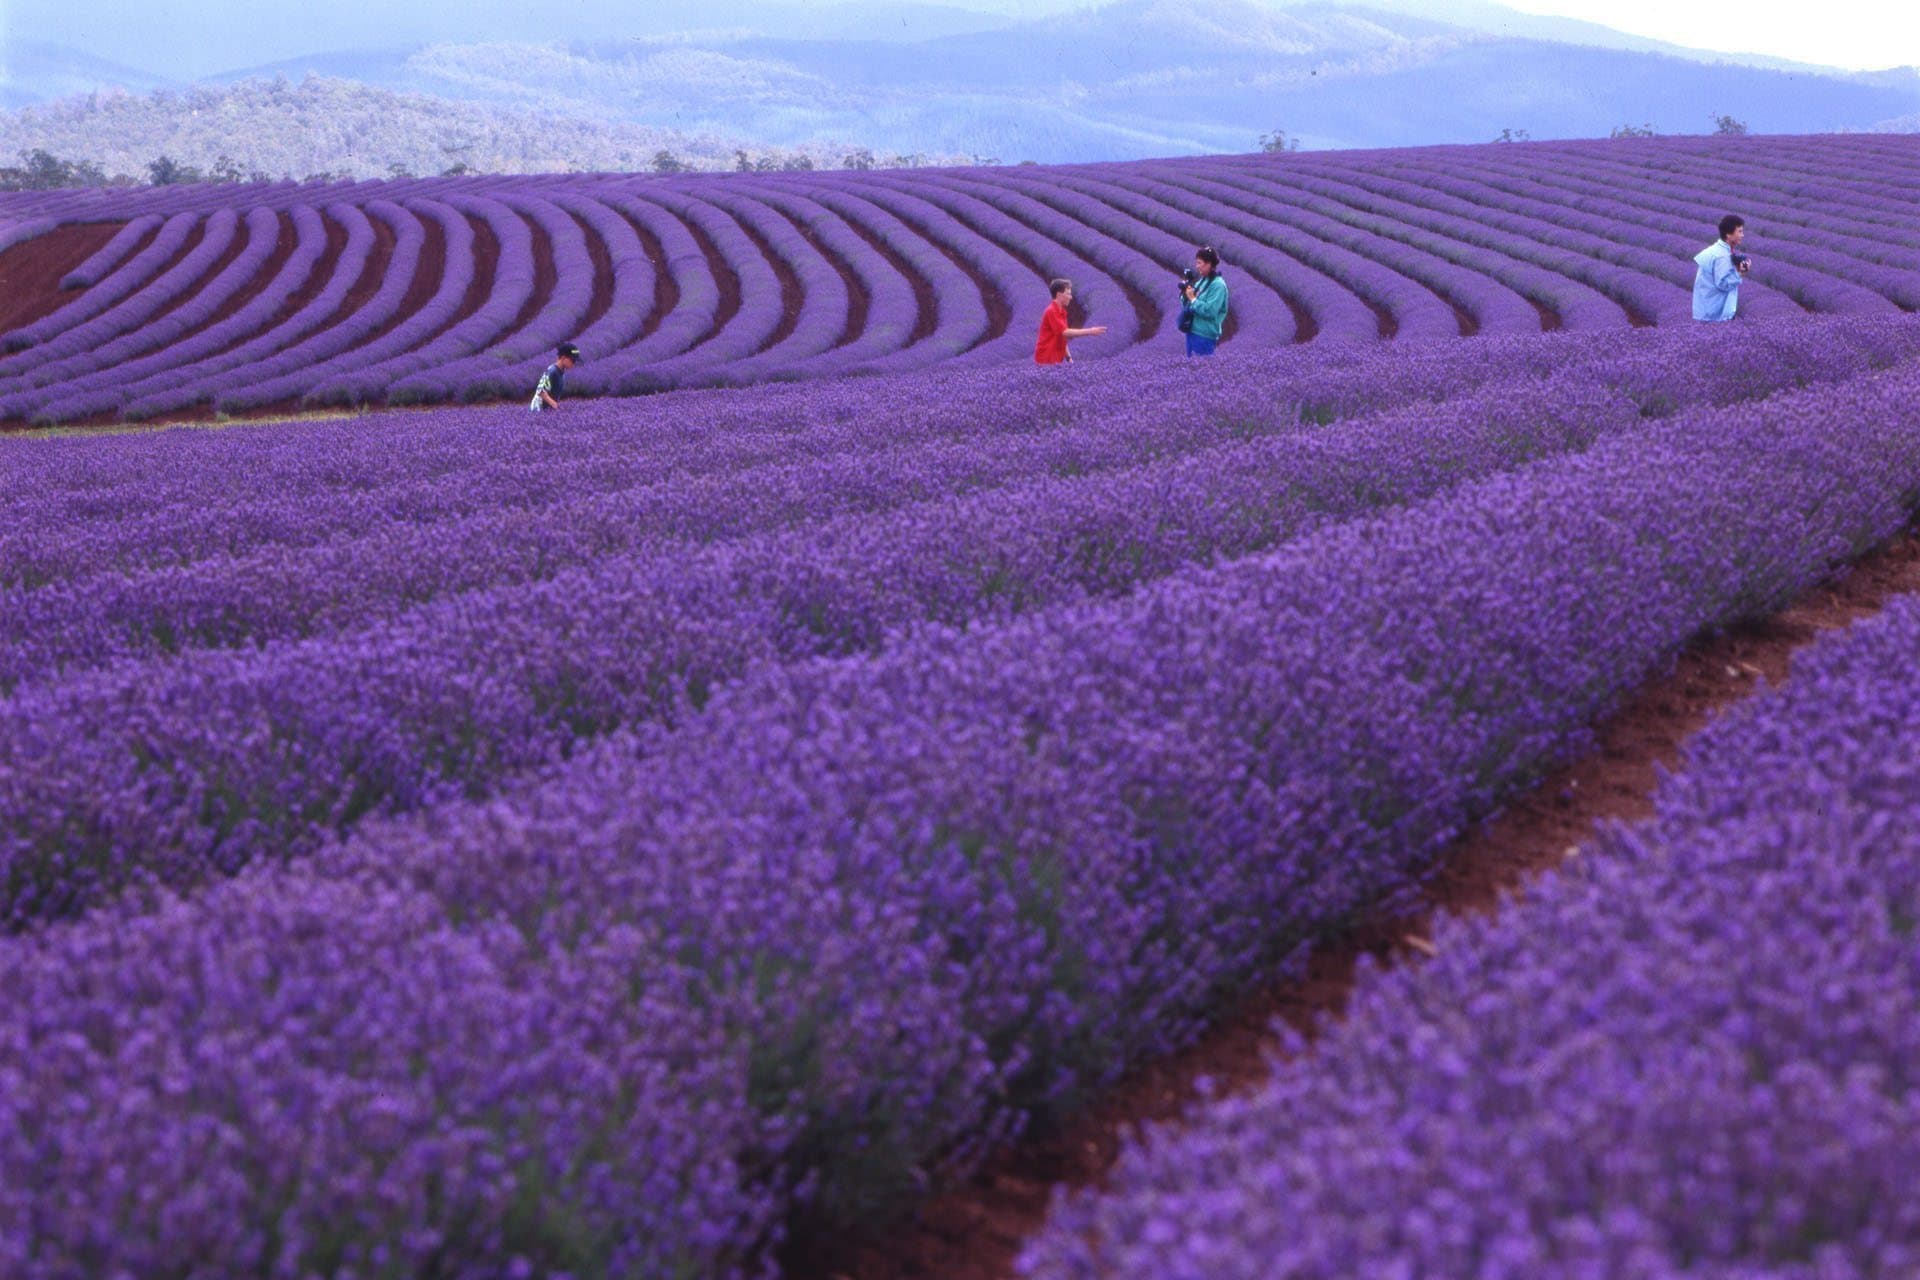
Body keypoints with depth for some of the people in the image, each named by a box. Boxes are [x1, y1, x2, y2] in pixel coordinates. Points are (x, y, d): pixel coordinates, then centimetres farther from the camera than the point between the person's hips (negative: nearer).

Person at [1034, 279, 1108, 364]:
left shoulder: (1062, 312, 15)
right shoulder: (1051, 311, -15)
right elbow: (1065, 332, -22)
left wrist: (1068, 357, 13)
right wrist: (1089, 332, -21)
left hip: (1057, 359, 10)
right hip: (1046, 359, -10)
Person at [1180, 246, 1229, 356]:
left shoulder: (1217, 284, -14)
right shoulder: (1202, 281, 11)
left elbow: (1209, 311, -22)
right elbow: (1191, 306, 16)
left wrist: (1193, 299, -16)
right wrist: (1186, 295, -2)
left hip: (1205, 335, -9)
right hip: (1192, 330, 9)